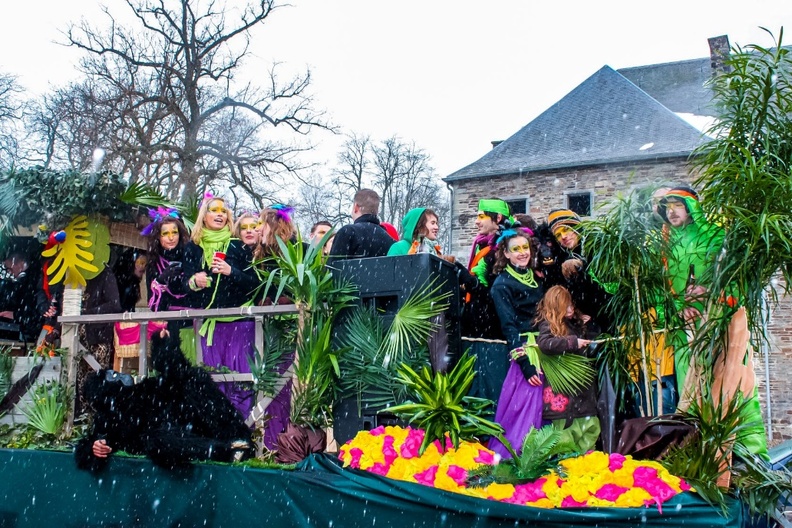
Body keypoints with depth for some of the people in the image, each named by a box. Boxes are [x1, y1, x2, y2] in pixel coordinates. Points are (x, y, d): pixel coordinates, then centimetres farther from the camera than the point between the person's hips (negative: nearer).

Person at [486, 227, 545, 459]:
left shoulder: (536, 278, 15)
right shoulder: (502, 284, -5)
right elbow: (509, 327, -11)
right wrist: (525, 363, -18)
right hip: (525, 353, -6)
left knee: (542, 409, 7)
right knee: (524, 407, -8)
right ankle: (508, 456, 3)